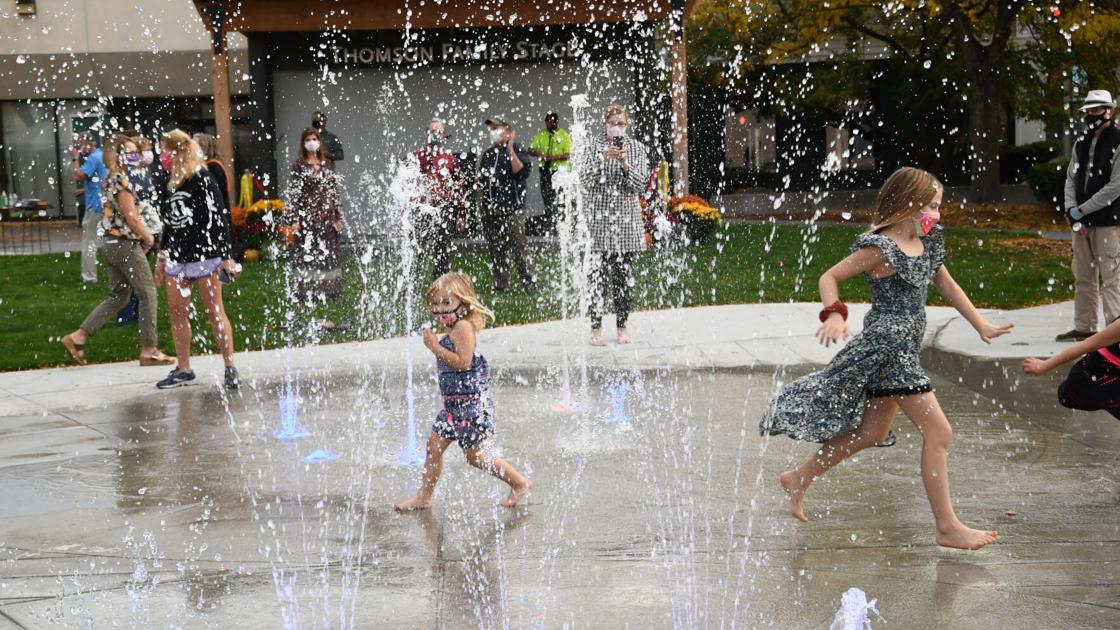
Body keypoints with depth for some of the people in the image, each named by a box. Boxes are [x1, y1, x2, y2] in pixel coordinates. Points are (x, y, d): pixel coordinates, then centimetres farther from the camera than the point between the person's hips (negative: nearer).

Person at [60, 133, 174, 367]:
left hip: (112, 243, 10)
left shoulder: (111, 178, 13)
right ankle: (149, 350, 5)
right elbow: (130, 216, -20)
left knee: (118, 296, 14)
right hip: (126, 244, -10)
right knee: (148, 295, 1)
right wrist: (147, 236, -6)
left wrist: (143, 234, 13)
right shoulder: (121, 180, -17)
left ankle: (78, 337, 8)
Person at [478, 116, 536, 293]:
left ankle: (530, 284, -3)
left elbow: (521, 172, -20)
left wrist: (510, 149, -19)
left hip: (512, 210, -6)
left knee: (519, 248, -8)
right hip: (491, 211, 6)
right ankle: (500, 284, 16)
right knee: (496, 250, 9)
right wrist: (481, 202, 13)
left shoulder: (517, 150, -2)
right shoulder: (487, 155, 16)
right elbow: (481, 182, 24)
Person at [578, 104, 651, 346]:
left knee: (624, 276, 4)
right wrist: (603, 159, -17)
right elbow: (585, 179, -5)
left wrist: (625, 164, -15)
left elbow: (640, 185, 1)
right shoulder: (594, 147, 4)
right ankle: (596, 328, -2)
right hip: (598, 219, -2)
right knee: (597, 275, -6)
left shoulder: (637, 148, 7)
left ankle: (622, 326, 13)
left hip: (627, 220, 2)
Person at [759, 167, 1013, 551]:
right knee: (938, 432, -10)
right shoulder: (880, 248, -14)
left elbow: (947, 287, 23)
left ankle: (799, 479, 32)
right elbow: (830, 277, -10)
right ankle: (948, 527, -5)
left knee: (872, 433, 18)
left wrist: (981, 326, 24)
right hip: (886, 344, -10)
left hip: (903, 348, 10)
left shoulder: (927, 243, 11)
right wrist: (834, 314, -26)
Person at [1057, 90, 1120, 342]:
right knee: (1083, 278, 12)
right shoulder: (1081, 144, 14)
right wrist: (1071, 209, -5)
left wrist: (1081, 210, -13)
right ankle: (1084, 328, 20)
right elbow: (1071, 179, 13)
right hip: (1081, 221, 7)